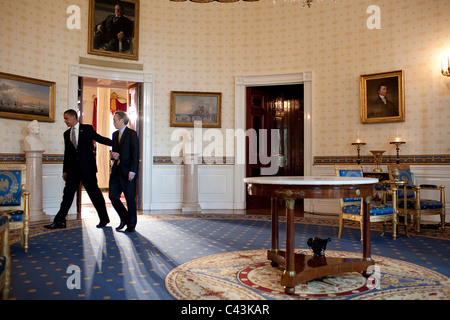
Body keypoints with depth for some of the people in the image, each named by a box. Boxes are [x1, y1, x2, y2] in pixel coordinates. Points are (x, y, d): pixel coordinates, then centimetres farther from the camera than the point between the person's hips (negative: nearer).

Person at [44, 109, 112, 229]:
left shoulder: (87, 129, 1)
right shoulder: (67, 134, 15)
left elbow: (100, 139, 7)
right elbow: (67, 153, 17)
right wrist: (65, 170, 15)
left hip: (87, 167, -5)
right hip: (73, 168, 5)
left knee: (94, 192, 0)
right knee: (68, 192, 2)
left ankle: (104, 219, 13)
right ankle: (60, 221, 8)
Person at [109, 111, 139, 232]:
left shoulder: (132, 134, -6)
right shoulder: (115, 134, 16)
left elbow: (135, 154, -11)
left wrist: (132, 171, -18)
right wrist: (113, 155, -1)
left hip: (128, 172, -7)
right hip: (116, 171, 7)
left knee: (130, 199, 0)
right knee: (113, 196, 6)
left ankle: (131, 225, 15)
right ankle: (124, 219, 26)